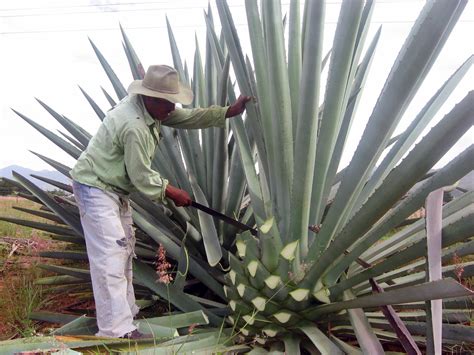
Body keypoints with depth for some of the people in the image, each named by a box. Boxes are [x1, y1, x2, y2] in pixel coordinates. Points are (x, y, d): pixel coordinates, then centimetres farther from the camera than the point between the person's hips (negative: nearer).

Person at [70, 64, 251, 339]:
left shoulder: (152, 108, -1)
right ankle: (117, 331, -9)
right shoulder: (134, 127, -30)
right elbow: (142, 177, -22)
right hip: (95, 188, -11)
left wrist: (229, 112, 2)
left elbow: (188, 117, 6)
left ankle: (126, 314, 27)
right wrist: (173, 193, -8)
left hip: (115, 188, 11)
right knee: (110, 257, -13)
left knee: (124, 250, 15)